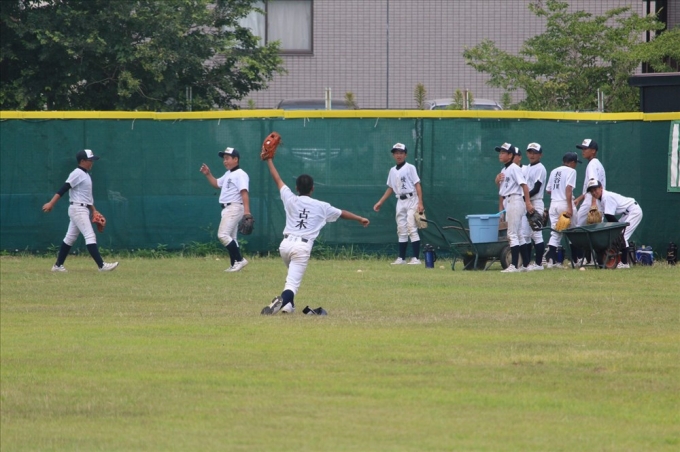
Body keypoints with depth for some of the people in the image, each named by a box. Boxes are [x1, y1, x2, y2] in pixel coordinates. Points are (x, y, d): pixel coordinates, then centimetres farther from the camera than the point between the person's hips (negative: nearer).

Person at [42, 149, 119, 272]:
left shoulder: (86, 175, 17)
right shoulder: (77, 173, -12)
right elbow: (63, 189, -18)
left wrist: (94, 211, 17)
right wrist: (51, 204, -24)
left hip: (84, 210, 10)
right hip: (77, 209, -10)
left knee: (70, 238, 12)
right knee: (90, 236, -14)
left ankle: (58, 265, 17)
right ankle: (101, 265, -20)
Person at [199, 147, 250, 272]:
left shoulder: (240, 174, -13)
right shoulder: (228, 174, 18)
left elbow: (244, 192, -22)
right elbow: (217, 184, 31)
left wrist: (247, 211, -32)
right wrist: (208, 174, 16)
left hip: (235, 207, -11)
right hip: (227, 209, 11)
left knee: (223, 235, -18)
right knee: (230, 237, 12)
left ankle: (240, 260, -16)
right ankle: (235, 264, 15)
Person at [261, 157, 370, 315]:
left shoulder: (290, 200, 6)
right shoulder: (321, 207, 4)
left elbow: (277, 179, 17)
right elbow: (342, 213, 19)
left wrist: (269, 160, 30)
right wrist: (360, 219, 34)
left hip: (285, 244, 3)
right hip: (303, 248, -3)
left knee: (293, 275, 30)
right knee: (293, 282, -10)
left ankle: (288, 304, 22)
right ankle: (284, 299, -40)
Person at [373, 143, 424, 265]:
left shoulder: (410, 168, -4)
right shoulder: (392, 171, 13)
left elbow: (417, 186, -9)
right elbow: (390, 188, 21)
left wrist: (420, 203, -17)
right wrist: (380, 202, 17)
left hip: (411, 200, -6)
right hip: (400, 201, 6)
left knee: (412, 229, -12)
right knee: (401, 231, 7)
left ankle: (416, 258, -14)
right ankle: (401, 258, 11)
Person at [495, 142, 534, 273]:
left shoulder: (514, 168, -10)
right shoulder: (503, 171, 17)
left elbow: (524, 185, -18)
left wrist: (528, 202, -26)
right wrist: (501, 208, 17)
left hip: (515, 201, -10)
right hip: (507, 203, 10)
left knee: (512, 234, -12)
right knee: (518, 234, 12)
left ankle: (514, 265, -13)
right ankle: (526, 264, 16)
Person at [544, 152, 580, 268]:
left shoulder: (554, 171, 15)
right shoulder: (571, 171, -5)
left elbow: (548, 190, 16)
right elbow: (568, 189, -16)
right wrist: (570, 207, -20)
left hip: (553, 203, 6)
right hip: (565, 203, -6)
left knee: (555, 233, 5)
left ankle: (550, 259, -10)